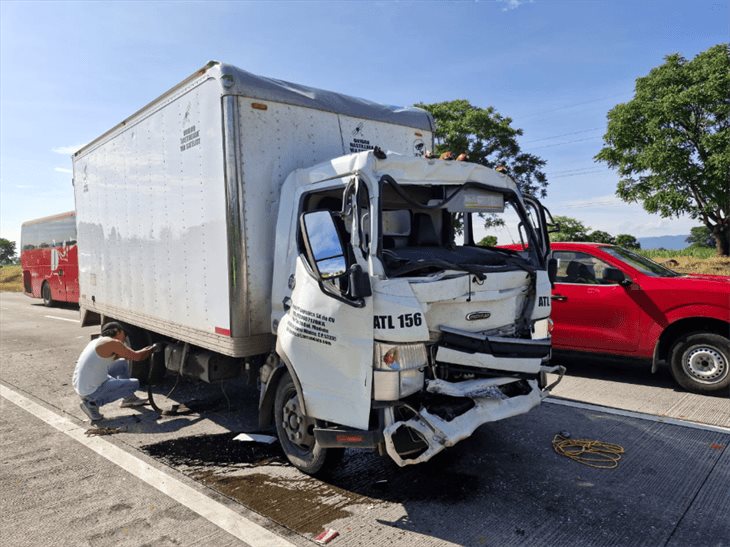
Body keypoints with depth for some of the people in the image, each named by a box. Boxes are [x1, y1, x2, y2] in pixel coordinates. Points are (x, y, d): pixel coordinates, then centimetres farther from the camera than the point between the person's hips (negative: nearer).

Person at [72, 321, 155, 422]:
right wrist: (152, 349, 10)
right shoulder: (112, 343, -15)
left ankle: (128, 398, 27)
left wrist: (145, 350, 19)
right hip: (92, 392, -10)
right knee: (134, 384, 1)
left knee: (122, 363, 18)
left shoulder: (98, 341, 12)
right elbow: (137, 357, -9)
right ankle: (93, 404, -2)